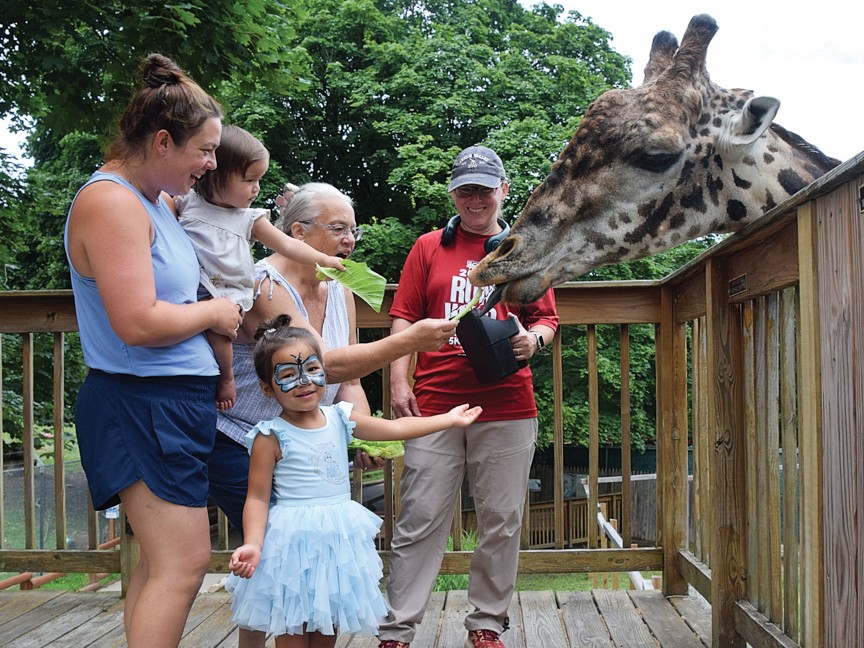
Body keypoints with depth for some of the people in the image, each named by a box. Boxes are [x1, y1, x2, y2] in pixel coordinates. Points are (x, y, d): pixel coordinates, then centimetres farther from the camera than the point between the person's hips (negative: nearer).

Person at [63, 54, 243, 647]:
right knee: (184, 564, -8)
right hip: (143, 404, -10)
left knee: (162, 562, 12)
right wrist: (213, 313, -8)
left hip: (177, 399, 10)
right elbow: (138, 323, -24)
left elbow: (172, 295, 30)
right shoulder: (110, 202, -16)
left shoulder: (157, 198, 13)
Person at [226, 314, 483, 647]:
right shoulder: (271, 436, -11)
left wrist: (449, 419, 16)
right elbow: (257, 498, -11)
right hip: (294, 542, -5)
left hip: (338, 538, 5)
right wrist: (252, 544, -26)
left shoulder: (339, 418, 4)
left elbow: (396, 428, 13)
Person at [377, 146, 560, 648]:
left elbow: (547, 318, 15)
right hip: (434, 403, -1)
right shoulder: (429, 247, 12)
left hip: (506, 406, 1)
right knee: (420, 521, -1)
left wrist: (533, 339, -8)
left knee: (501, 522, 6)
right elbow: (404, 318, 8)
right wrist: (399, 382, -3)